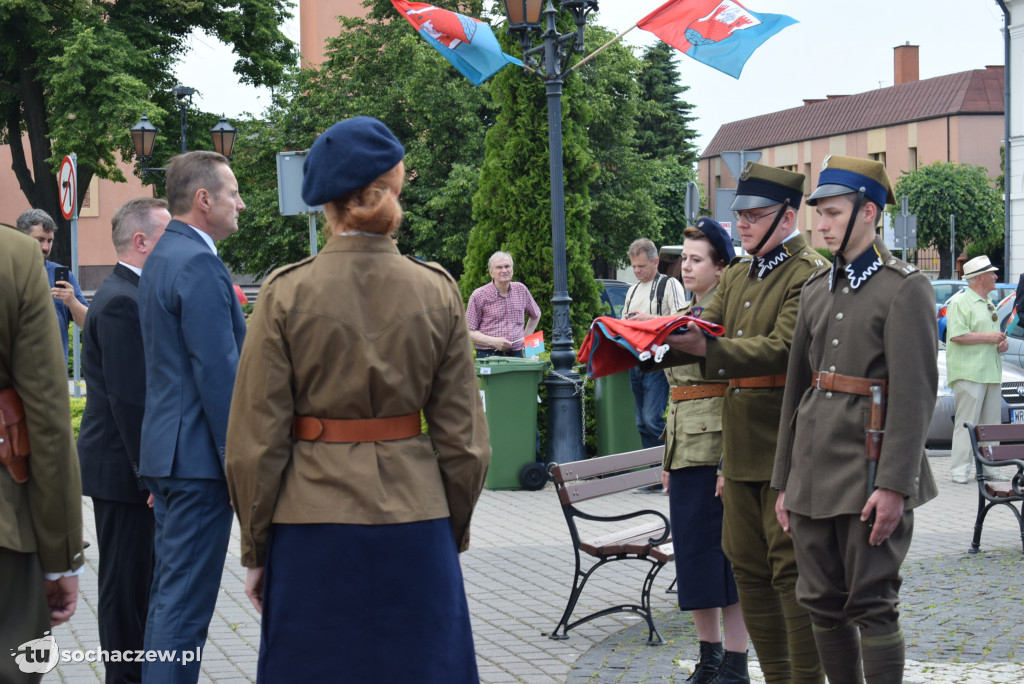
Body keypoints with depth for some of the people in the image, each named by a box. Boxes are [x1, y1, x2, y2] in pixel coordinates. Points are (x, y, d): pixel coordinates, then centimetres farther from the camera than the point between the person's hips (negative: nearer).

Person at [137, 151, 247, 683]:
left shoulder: (161, 259, 16)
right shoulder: (198, 264, -16)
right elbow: (219, 374, -21)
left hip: (167, 451, 10)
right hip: (199, 458, -10)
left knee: (169, 594, 17)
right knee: (185, 603, -6)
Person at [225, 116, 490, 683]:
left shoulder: (286, 294, -7)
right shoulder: (437, 291, -1)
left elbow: (256, 443, -5)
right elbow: (463, 438, 2)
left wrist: (255, 549, 5)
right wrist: (454, 532, 14)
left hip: (312, 528, -1)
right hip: (415, 526, 2)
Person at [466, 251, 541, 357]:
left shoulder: (521, 290, 12)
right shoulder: (479, 295, -1)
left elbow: (536, 315, 30)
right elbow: (469, 332, -2)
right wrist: (494, 342, -14)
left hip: (516, 356, 3)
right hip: (488, 356, -3)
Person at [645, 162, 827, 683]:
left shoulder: (810, 274, -11)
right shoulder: (736, 275, 16)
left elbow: (782, 347, -23)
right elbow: (703, 333, 10)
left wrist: (703, 347, -33)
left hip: (786, 446, -8)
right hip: (739, 446, 9)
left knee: (792, 571, -4)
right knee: (748, 569, 13)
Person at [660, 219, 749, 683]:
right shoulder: (682, 315, 17)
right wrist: (668, 459, 19)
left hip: (716, 448, -8)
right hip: (683, 448, 8)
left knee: (724, 551, -3)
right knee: (691, 552, 10)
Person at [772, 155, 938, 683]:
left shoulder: (905, 287, -6)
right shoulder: (817, 289, 14)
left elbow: (916, 391, -13)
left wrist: (894, 485, -19)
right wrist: (784, 480, 14)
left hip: (870, 469, -6)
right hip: (814, 471, 7)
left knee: (872, 604, -3)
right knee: (822, 602, 10)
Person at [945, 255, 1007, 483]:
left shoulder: (988, 304, 22)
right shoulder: (960, 302, -8)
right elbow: (956, 335, -18)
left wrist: (1003, 342, 10)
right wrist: (988, 337, -16)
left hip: (992, 373, 9)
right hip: (969, 373, -9)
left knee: (991, 423, 8)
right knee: (966, 422, -10)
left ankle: (986, 467, 15)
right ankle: (960, 469, -7)